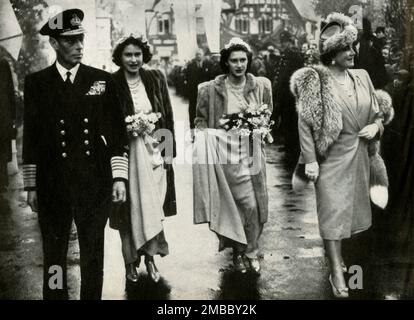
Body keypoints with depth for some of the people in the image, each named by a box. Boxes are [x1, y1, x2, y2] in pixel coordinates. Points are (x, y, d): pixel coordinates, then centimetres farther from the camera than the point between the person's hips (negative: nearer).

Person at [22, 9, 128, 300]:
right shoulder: (36, 82, 3)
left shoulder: (102, 80, 4)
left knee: (93, 254, 10)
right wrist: (31, 185, 2)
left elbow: (116, 132, 4)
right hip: (52, 185, 0)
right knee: (54, 254, 8)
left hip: (95, 184, 1)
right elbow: (30, 137, 4)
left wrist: (119, 177, -2)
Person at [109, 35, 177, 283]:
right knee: (130, 208, 4)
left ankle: (150, 257, 19)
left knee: (152, 205, 4)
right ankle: (131, 262, 19)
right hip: (125, 153, -2)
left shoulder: (156, 79, 4)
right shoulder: (111, 84, -3)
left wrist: (169, 151, 3)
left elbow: (168, 117, 7)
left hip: (153, 151, 2)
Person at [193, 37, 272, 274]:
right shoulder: (210, 89, -3)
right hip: (226, 152, -3)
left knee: (257, 205, 5)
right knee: (248, 205, -5)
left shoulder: (262, 85, 5)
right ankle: (243, 251, 17)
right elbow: (201, 121, 5)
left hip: (253, 151, 3)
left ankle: (249, 251, 24)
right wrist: (206, 138, -13)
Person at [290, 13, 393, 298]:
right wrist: (310, 160, -16)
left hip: (359, 154, 6)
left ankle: (335, 253, 36)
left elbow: (379, 111, 16)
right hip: (332, 156, -6)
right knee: (333, 212, -3)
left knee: (351, 207, 15)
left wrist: (376, 125, -7)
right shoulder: (315, 81, -11)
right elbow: (305, 123, -12)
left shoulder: (362, 77, 6)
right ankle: (337, 272, 3)